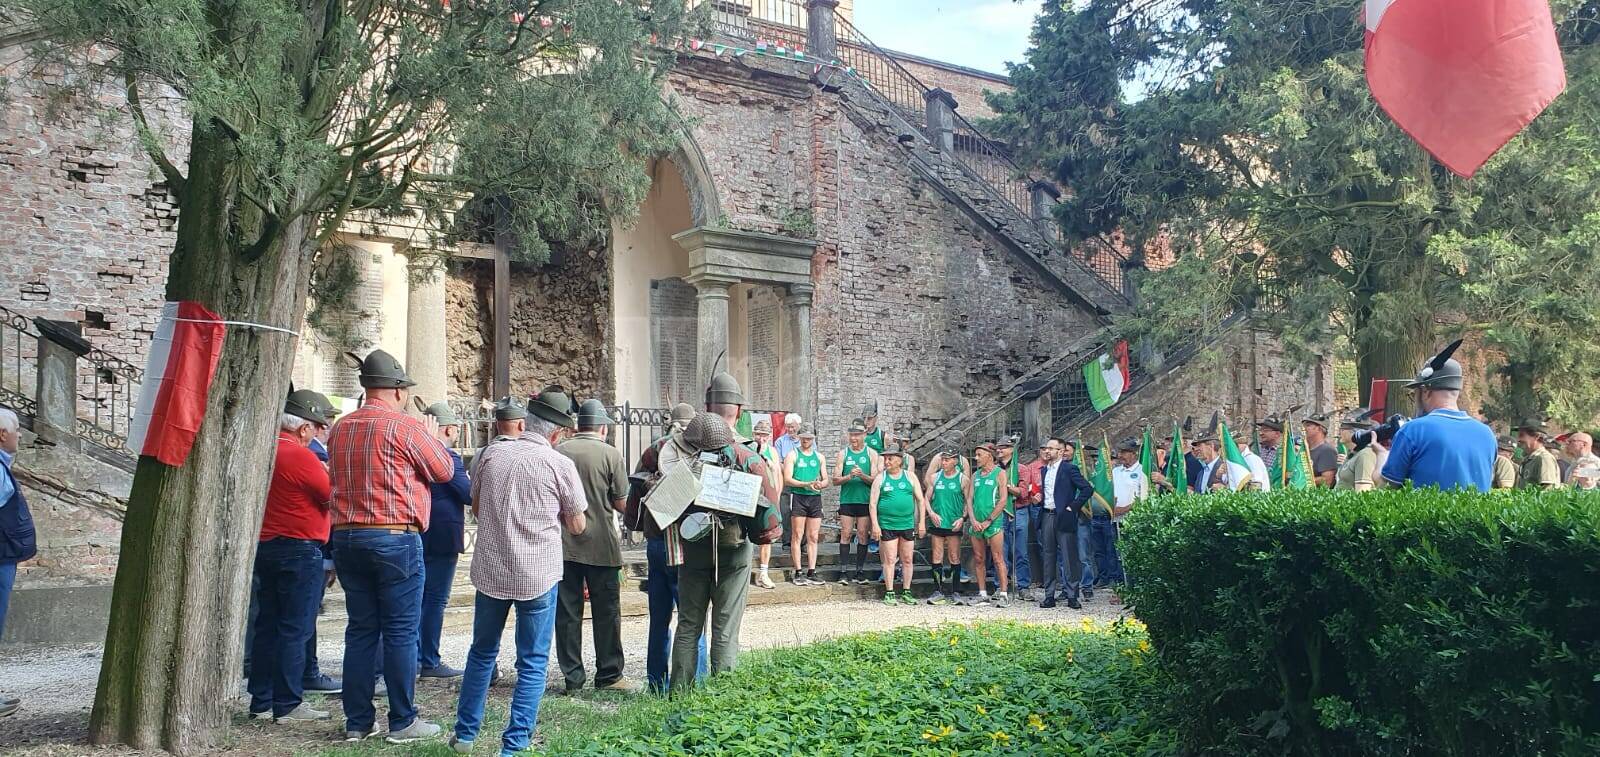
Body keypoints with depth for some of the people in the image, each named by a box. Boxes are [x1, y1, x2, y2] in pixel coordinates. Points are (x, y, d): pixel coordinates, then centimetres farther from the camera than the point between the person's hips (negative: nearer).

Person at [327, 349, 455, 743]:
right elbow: (444, 470, -2)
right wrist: (431, 436, 18)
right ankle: (402, 722, 5)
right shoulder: (406, 427, -11)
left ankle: (357, 721, 15)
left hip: (346, 537, 6)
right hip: (395, 539, -6)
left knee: (360, 629, 11)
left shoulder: (340, 429, 9)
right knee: (400, 632, 0)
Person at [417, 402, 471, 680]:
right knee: (436, 599, -2)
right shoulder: (448, 457, -15)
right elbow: (469, 495, -17)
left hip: (419, 538, 8)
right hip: (442, 539, -8)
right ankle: (430, 662, 2)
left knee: (420, 597, 15)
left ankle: (414, 657, 20)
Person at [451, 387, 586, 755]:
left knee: (482, 653, 20)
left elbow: (476, 508, 14)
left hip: (490, 570, 4)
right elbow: (577, 527, 0)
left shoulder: (492, 453, 0)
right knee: (532, 663, 6)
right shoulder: (560, 465, -10)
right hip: (538, 575, -4)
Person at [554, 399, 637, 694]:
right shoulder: (611, 455, -7)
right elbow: (621, 504, -4)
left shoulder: (557, 452, 1)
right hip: (601, 544, -3)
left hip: (563, 544, 3)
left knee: (567, 612, 8)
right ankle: (608, 675, 11)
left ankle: (572, 675, 12)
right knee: (606, 612, 6)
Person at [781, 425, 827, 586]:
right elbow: (787, 479, -7)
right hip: (798, 496, -4)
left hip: (815, 498, 4)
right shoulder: (792, 455, 2)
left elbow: (826, 480, 16)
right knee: (798, 536, -4)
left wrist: (820, 484, -8)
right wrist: (807, 484, -19)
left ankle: (811, 572, 8)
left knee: (813, 537, 4)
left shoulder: (819, 457, 16)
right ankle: (798, 573, -2)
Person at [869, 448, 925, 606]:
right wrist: (875, 525, -8)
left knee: (907, 560, 7)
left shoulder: (910, 477, 7)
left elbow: (920, 500, 9)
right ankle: (889, 594, 4)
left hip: (908, 524, 2)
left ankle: (906, 593, 16)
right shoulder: (880, 478, 4)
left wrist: (921, 522, 3)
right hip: (887, 525, -2)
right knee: (890, 560, -2)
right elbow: (873, 503, 1)